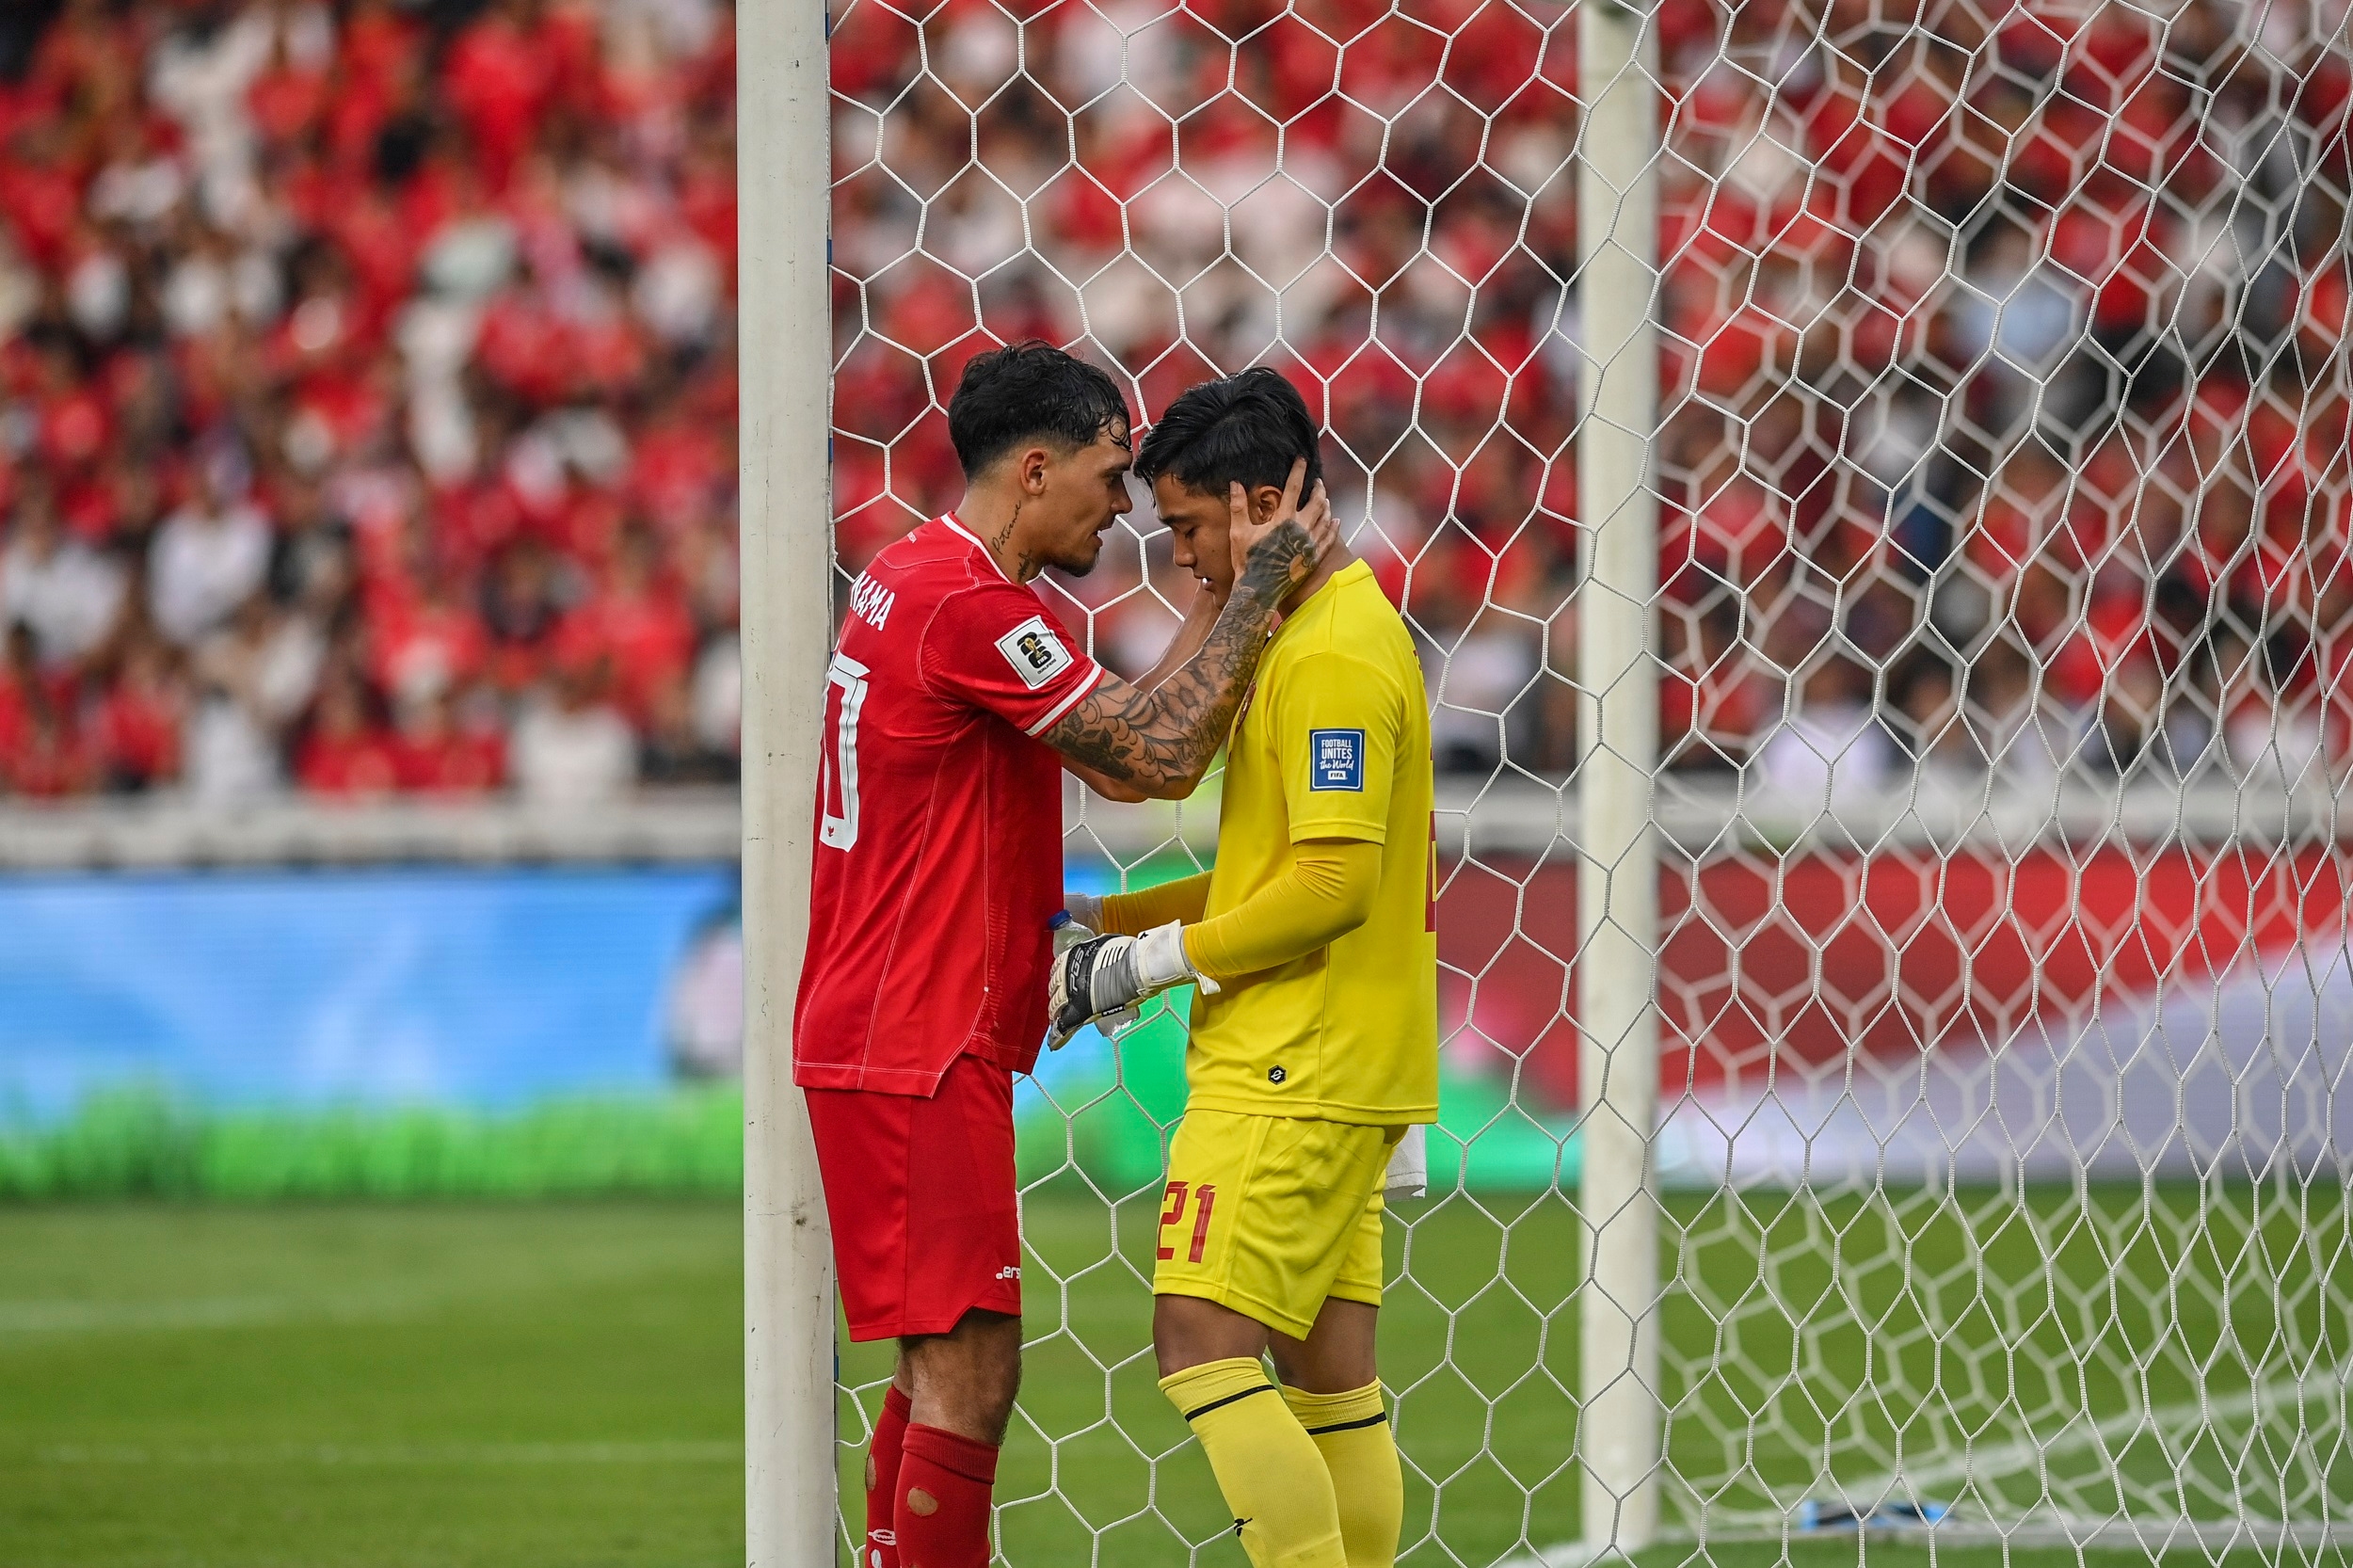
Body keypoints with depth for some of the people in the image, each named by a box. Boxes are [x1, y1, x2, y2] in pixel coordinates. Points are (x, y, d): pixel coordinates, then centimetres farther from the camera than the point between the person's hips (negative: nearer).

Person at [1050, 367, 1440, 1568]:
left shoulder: (1333, 657, -15)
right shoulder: (1323, 634, 18)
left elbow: (1331, 886, -21)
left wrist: (1152, 960, -13)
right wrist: (1109, 916, 15)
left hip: (1292, 1075, -10)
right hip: (1338, 1075, 10)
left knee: (1203, 1343, -13)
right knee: (1327, 1373, 8)